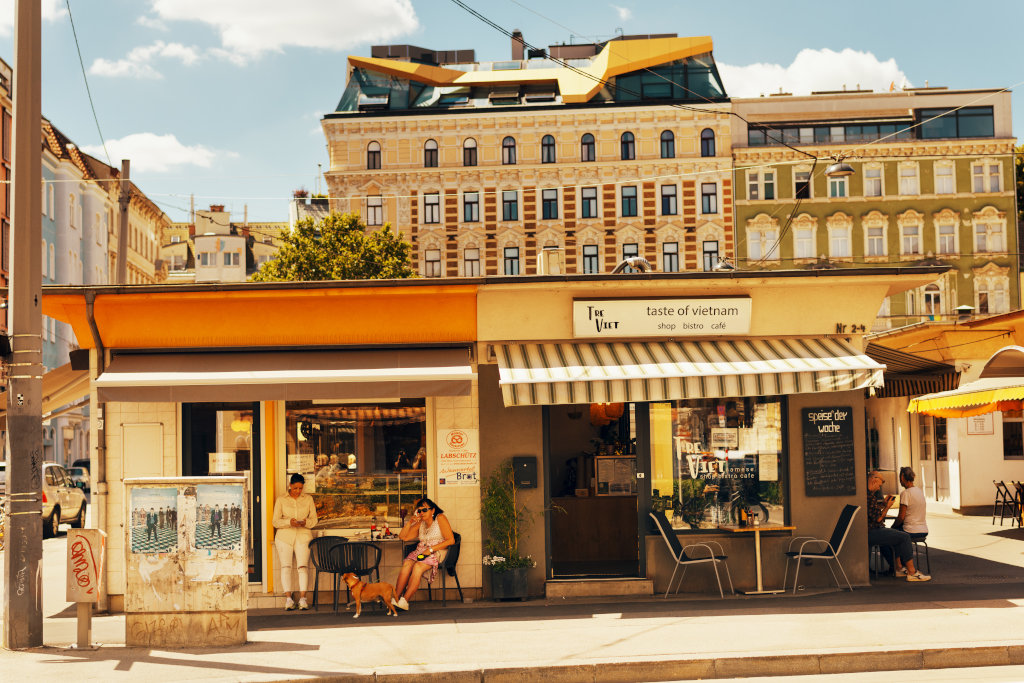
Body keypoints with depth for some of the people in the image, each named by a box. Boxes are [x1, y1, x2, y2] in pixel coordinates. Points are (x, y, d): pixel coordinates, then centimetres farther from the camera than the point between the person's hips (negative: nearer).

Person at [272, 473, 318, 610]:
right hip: (284, 536, 0)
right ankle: (288, 599, -10)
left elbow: (314, 519, 10)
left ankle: (302, 599, -19)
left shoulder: (308, 499, 12)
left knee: (303, 565, -15)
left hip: (303, 535, 0)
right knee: (285, 566, -10)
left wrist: (306, 522, -12)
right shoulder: (281, 500, 8)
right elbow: (275, 521, 3)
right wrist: (289, 522, -15)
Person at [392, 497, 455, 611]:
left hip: (437, 552, -5)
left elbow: (451, 540, -9)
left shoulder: (440, 518, -1)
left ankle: (404, 601, -32)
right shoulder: (420, 524, 18)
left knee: (418, 567, -32)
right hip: (420, 551, 5)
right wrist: (410, 522, 1)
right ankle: (395, 599, -29)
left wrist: (431, 549, -14)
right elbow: (403, 537, 16)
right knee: (406, 564, -26)